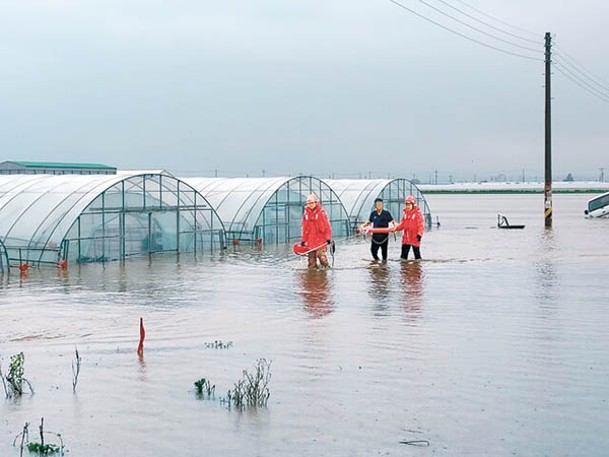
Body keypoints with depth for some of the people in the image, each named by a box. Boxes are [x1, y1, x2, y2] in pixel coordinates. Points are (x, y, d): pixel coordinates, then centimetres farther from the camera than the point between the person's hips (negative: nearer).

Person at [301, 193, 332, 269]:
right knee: (311, 257, 5)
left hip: (320, 239, -5)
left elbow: (327, 226, -3)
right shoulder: (306, 214, 11)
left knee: (321, 255, -17)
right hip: (310, 240, 5)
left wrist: (328, 238, -10)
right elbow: (304, 228, 18)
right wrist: (303, 240, 15)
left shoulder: (321, 212, -3)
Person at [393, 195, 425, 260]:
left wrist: (419, 234, -24)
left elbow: (421, 225, -12)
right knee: (403, 254, 5)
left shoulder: (418, 213, -8)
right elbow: (402, 225, 15)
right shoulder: (405, 213, 11)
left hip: (415, 238, -6)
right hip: (406, 238, 6)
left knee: (417, 254, 3)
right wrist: (395, 228, -1)